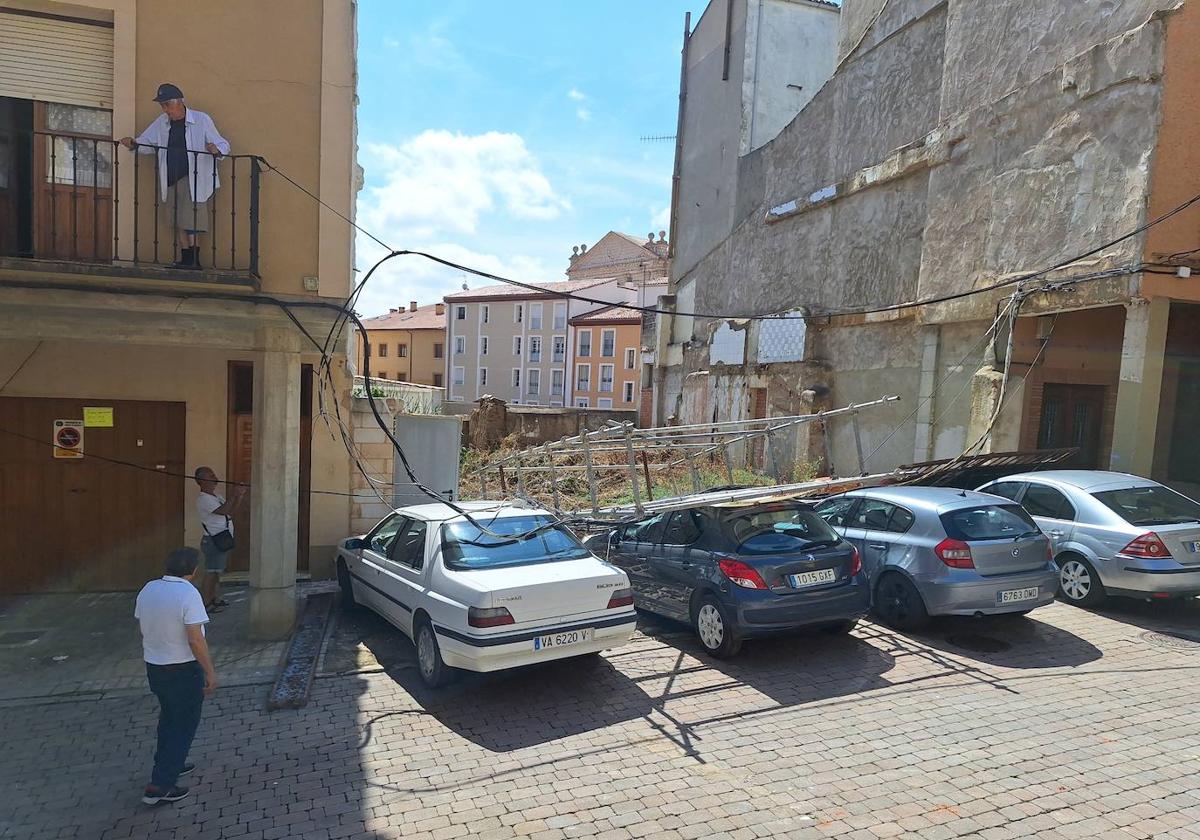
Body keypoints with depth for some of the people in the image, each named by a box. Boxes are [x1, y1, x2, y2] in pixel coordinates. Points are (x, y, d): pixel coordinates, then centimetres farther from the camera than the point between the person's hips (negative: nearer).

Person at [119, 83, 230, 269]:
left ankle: (192, 258, -4)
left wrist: (216, 150, -26)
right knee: (177, 221, 6)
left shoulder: (201, 120, -3)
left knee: (189, 220, -11)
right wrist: (133, 144, -6)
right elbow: (147, 144, 16)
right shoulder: (161, 122, 11)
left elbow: (223, 145, -3)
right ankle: (187, 259, 12)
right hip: (170, 180, 6)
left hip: (193, 179, -6)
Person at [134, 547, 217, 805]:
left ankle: (169, 765, 40)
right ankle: (159, 786, 7)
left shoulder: (148, 589, -2)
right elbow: (195, 640, -25)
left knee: (169, 716, 26)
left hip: (154, 665, 7)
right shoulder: (187, 594, -24)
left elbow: (142, 627, 10)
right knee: (184, 724, 6)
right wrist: (210, 673, -17)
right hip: (184, 669, -7)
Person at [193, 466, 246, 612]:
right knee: (211, 572, -6)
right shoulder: (203, 499, -16)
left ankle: (215, 598, 26)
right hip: (213, 541, -10)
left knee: (217, 571, 17)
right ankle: (205, 603, -2)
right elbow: (222, 511, -29)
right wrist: (233, 496, -26)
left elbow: (231, 511, 14)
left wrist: (240, 496, 4)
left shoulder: (215, 496, 16)